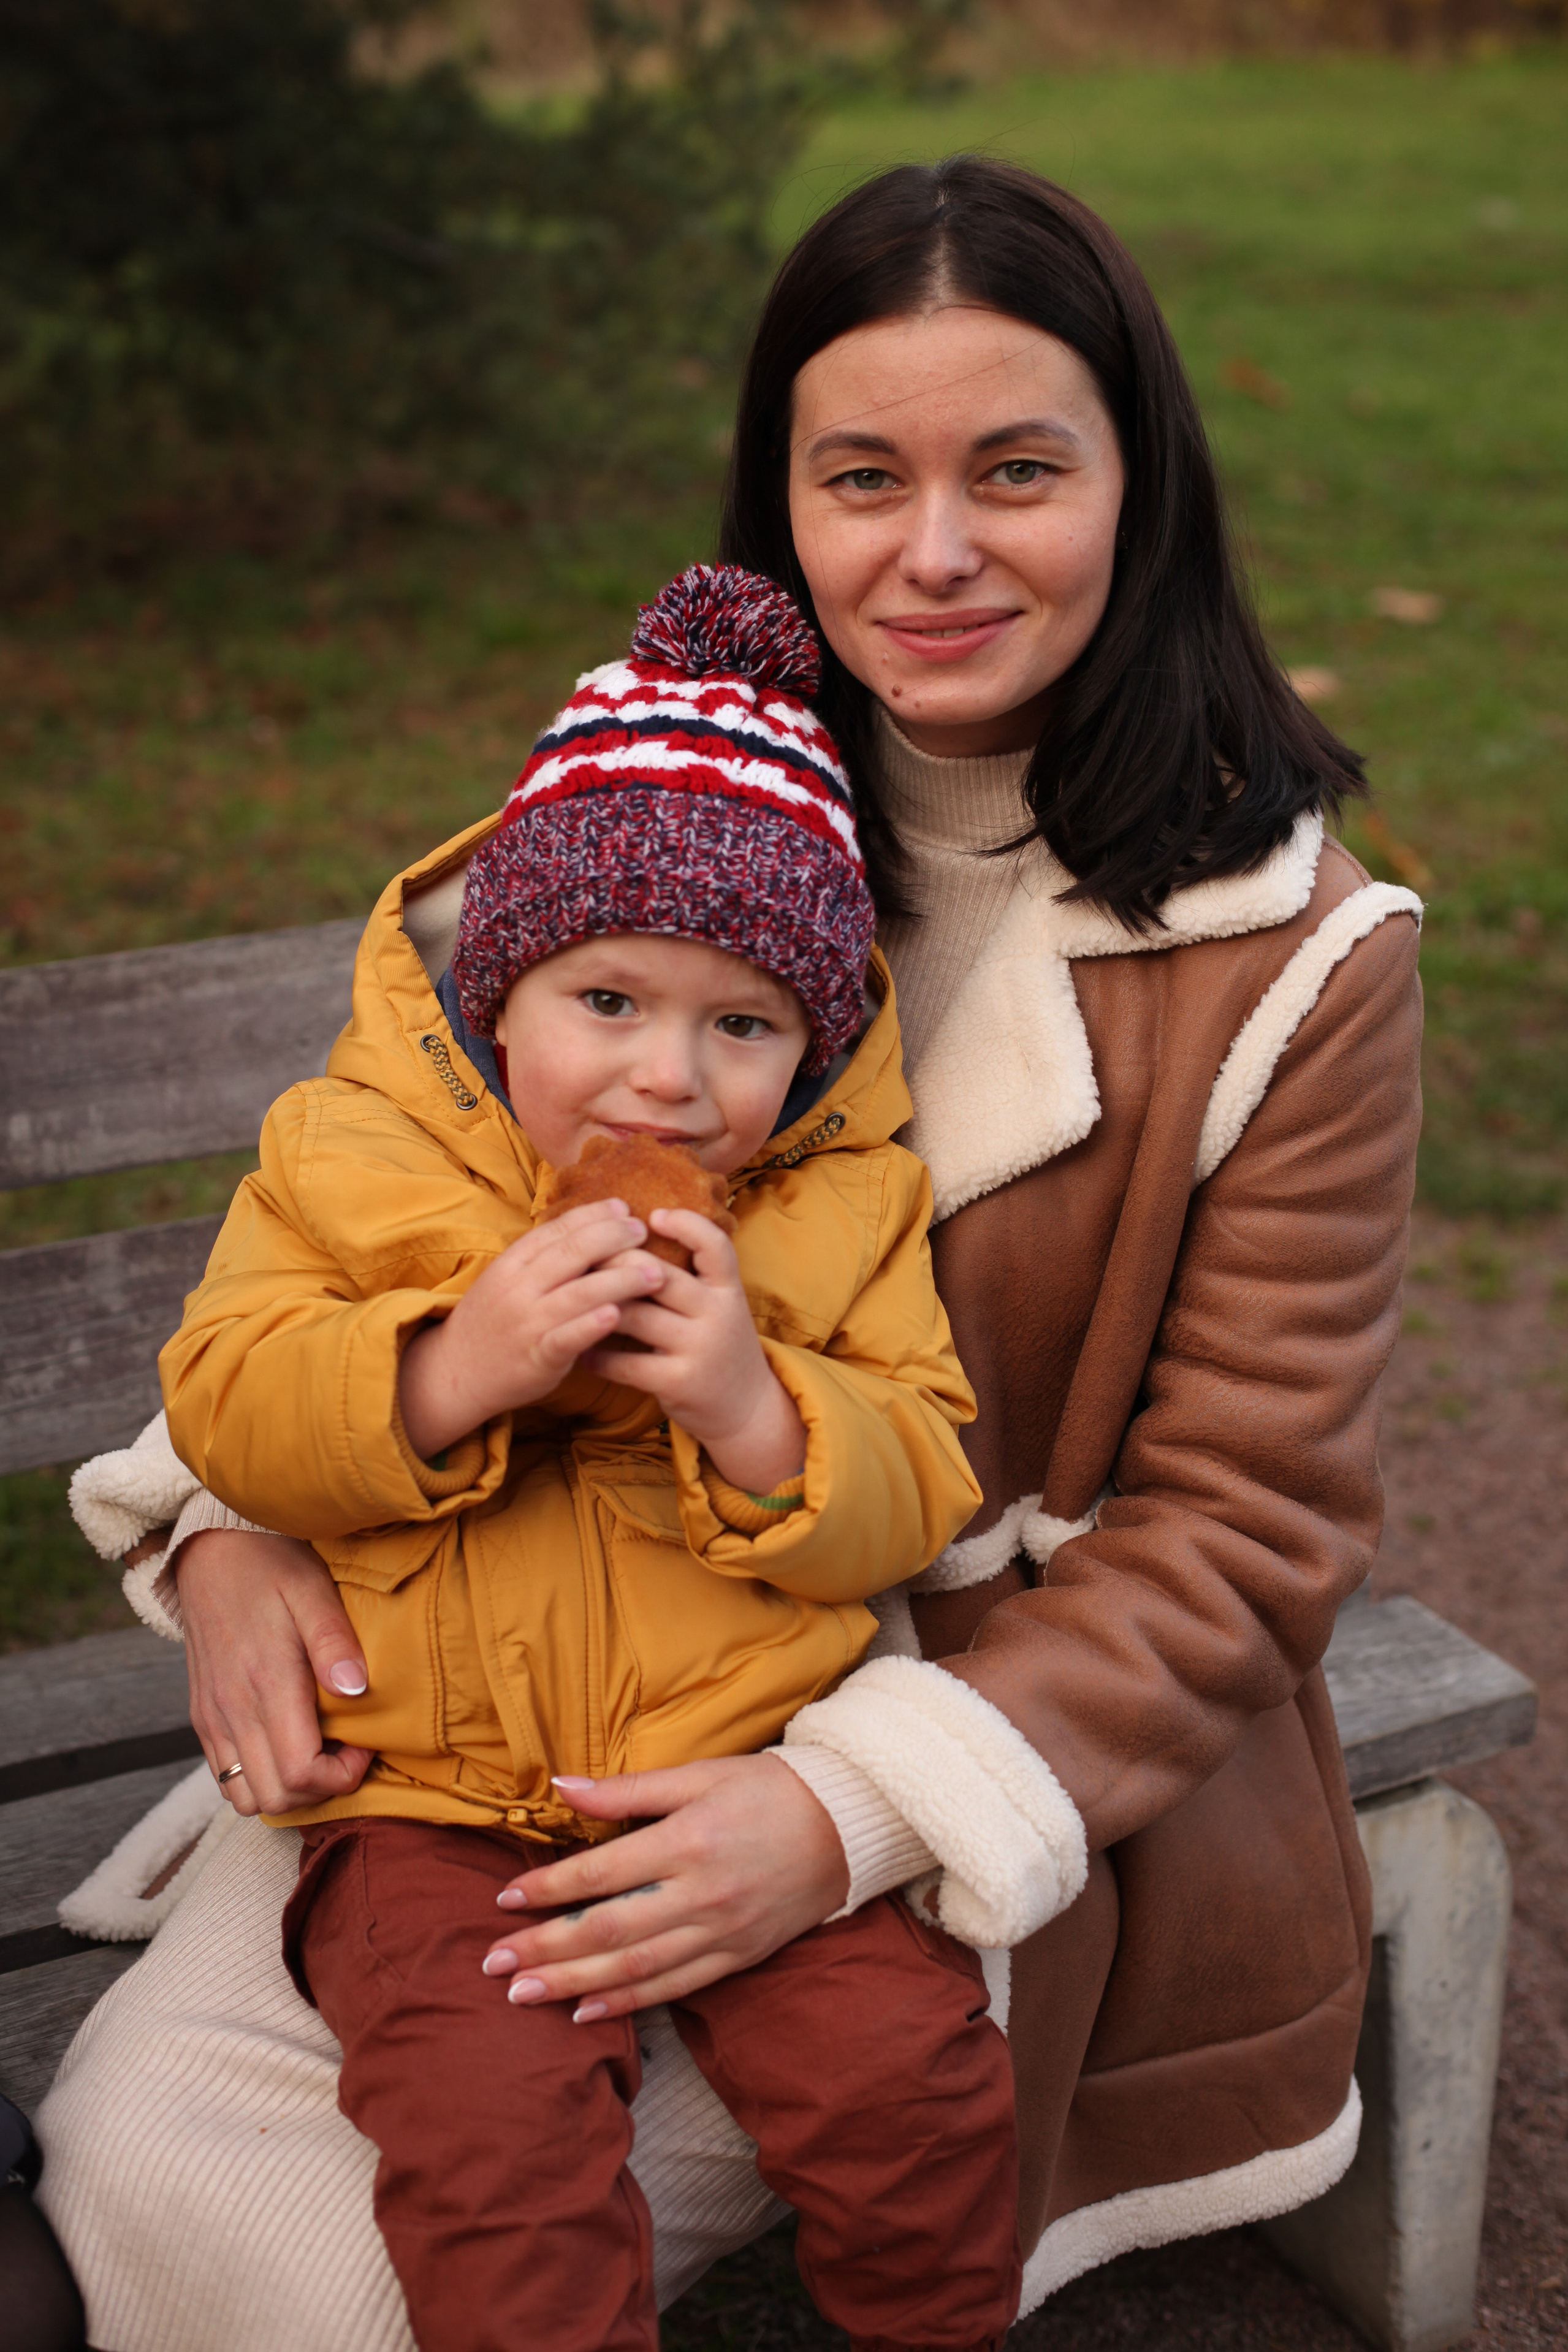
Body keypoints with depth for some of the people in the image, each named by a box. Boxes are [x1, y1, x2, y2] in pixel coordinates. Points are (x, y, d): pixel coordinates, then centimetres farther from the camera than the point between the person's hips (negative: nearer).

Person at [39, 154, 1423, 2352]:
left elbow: (1241, 1536, -9)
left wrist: (855, 1809, -23)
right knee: (160, 2151, -15)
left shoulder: (1295, 959, -9)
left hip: (1019, 1774, -3)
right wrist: (247, 1516, -11)